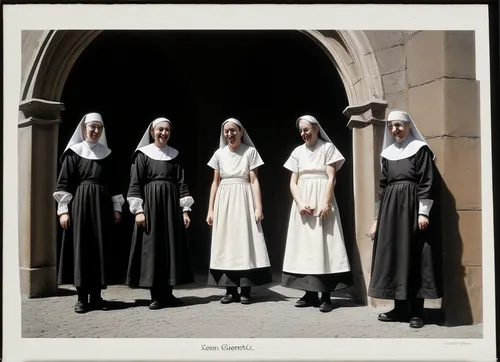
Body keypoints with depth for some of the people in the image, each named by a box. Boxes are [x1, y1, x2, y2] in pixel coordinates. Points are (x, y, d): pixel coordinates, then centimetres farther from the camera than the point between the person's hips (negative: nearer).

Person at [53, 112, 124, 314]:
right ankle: (82, 298, 3)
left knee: (100, 250, 3)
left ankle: (96, 296, 11)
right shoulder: (74, 152, 1)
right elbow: (63, 183, -3)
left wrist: (116, 208, 9)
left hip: (102, 206, 4)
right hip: (80, 204, -3)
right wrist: (63, 210, -10)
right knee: (81, 249, -3)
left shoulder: (107, 153, 12)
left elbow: (113, 183, 14)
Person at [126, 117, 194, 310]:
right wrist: (138, 210, -12)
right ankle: (156, 296, 6)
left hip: (171, 205, 3)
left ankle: (167, 294, 13)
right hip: (150, 204, -3)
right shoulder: (142, 154, 1)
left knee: (171, 248, 4)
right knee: (152, 248, -2)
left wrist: (185, 210, 2)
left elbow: (181, 183, 8)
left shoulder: (175, 155, 10)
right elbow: (135, 184, -4)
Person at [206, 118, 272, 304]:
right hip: (224, 202, 3)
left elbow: (254, 181, -3)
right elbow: (215, 183, 10)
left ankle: (245, 290, 0)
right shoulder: (219, 154, 8)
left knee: (245, 243, -4)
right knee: (226, 245, 3)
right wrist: (210, 209, 5)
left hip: (244, 201, -3)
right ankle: (231, 290, 8)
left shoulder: (250, 151, -1)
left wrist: (258, 207, -11)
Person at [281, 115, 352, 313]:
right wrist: (300, 203, -8)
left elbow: (331, 178, -5)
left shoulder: (328, 148, 2)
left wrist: (326, 203, -15)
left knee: (323, 244, -6)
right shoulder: (298, 152, 13)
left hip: (322, 200, -4)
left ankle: (326, 296, -5)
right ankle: (310, 293, 9)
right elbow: (293, 182, 8)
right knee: (304, 245, 3)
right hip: (302, 202, 4)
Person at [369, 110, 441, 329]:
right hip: (390, 208, 6)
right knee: (393, 256, 5)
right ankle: (400, 308, 13)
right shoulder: (387, 153, 16)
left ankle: (416, 311, 2)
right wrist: (377, 217, 12)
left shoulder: (420, 149, 1)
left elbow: (426, 182, -6)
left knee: (413, 256, -4)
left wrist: (423, 212, -16)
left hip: (412, 206, -5)